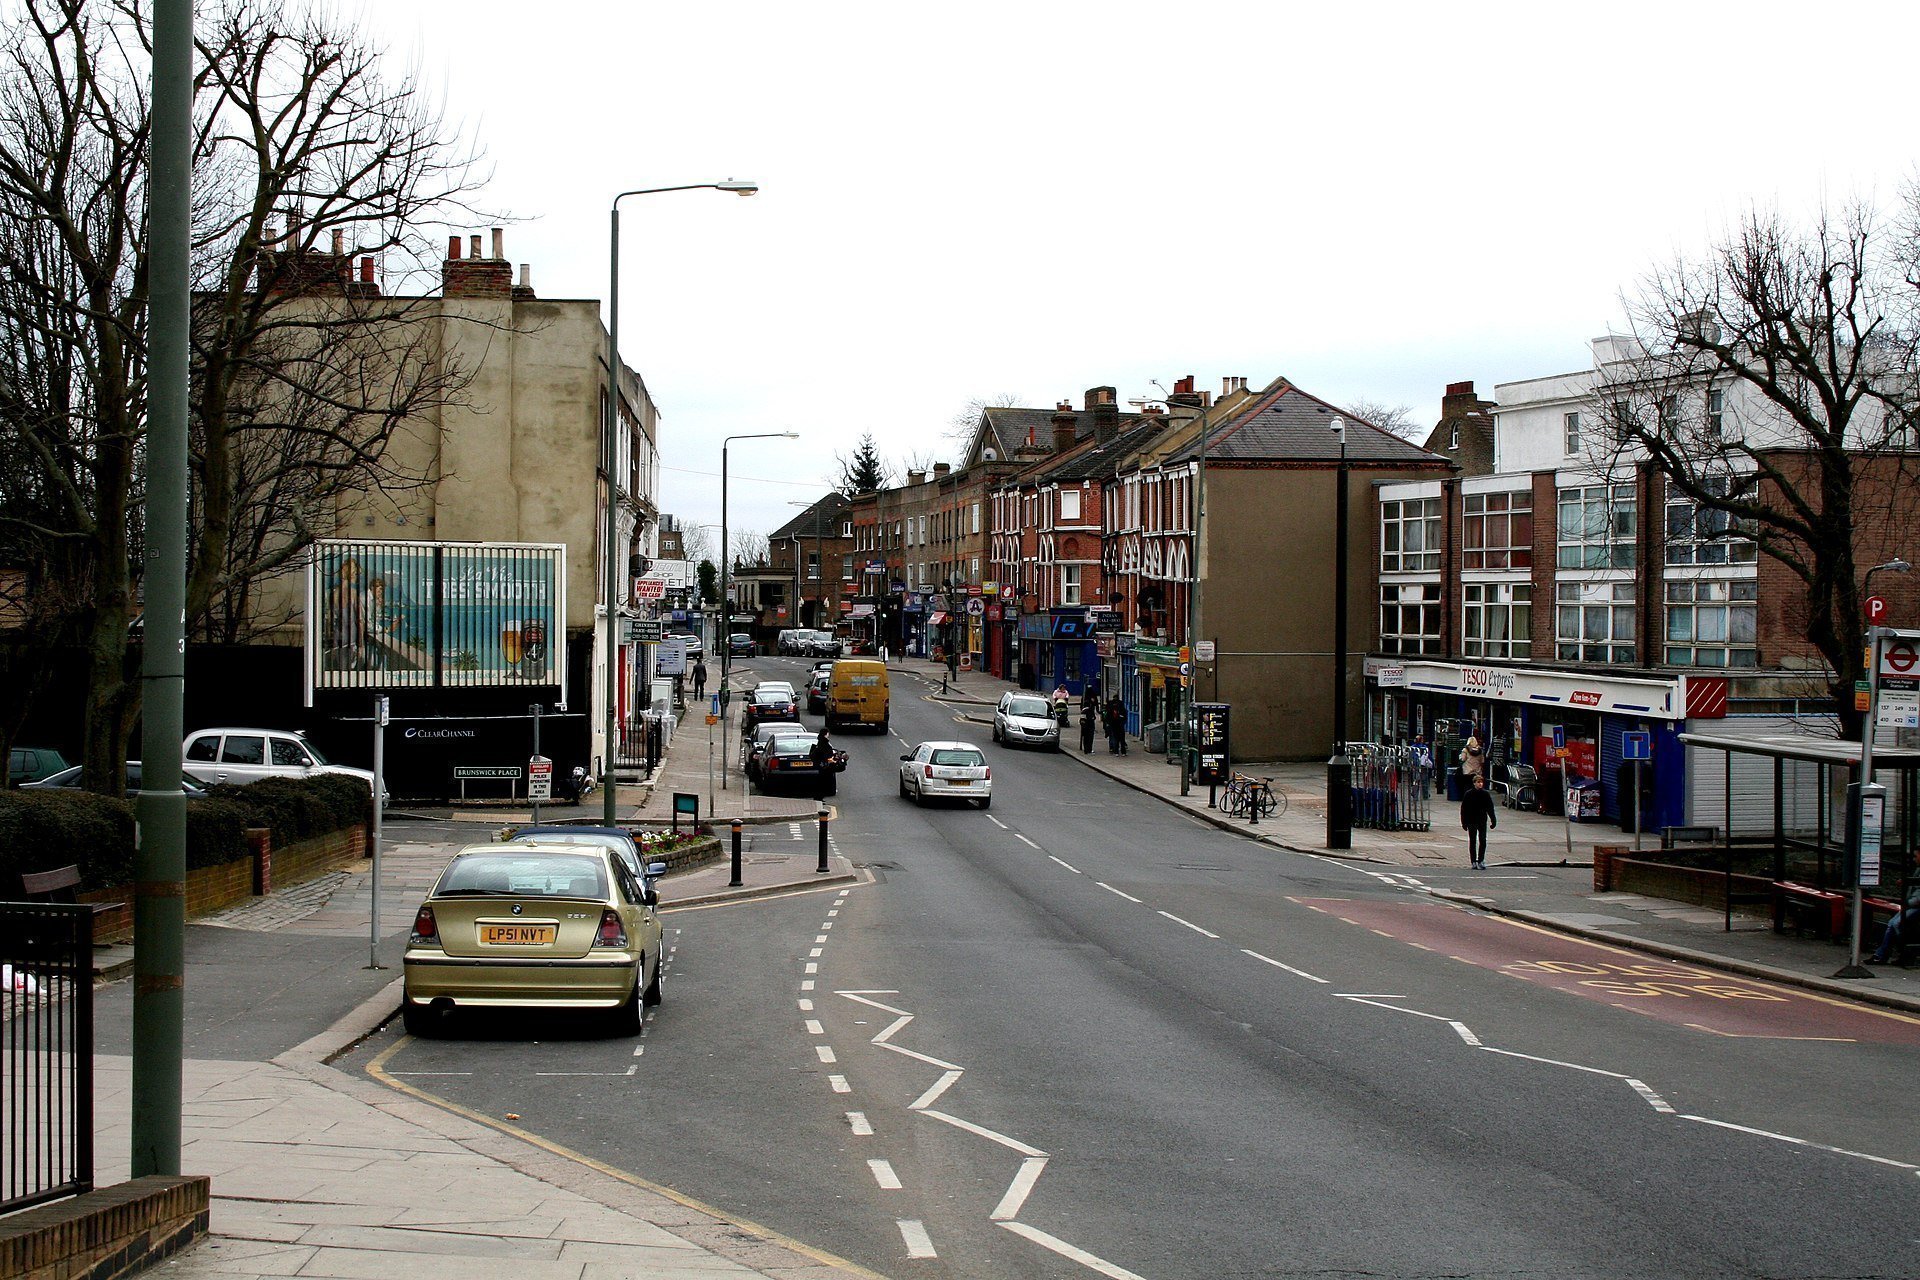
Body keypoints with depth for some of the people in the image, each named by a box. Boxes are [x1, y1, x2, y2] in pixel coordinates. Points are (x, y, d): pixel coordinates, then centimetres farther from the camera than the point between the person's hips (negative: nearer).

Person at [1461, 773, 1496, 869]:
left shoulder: (1486, 794, 3)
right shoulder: (1468, 794, -2)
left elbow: (1490, 808, 8)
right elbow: (1463, 809, 1)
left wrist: (1493, 820, 3)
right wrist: (1464, 822, -4)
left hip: (1482, 821, 1)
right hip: (1472, 822, -1)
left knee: (1483, 841, -1)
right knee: (1472, 842, 3)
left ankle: (1481, 861, 7)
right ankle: (1473, 862, 9)